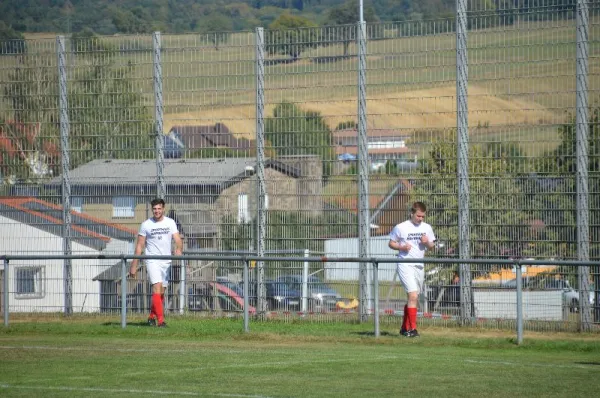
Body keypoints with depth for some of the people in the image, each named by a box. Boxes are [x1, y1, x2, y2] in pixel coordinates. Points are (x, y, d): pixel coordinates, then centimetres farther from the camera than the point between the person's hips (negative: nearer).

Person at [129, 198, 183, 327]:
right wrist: (134, 265, -2)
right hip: (152, 261, -3)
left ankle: (152, 317, 29)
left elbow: (177, 239, -3)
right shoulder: (146, 225, -1)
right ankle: (160, 320, -22)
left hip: (166, 262, 3)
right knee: (157, 288, -18)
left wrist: (178, 249, -26)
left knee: (161, 292, 10)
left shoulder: (170, 222, 6)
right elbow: (140, 245, 1)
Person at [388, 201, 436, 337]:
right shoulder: (400, 228, -4)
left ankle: (405, 328, 23)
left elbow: (431, 246, 17)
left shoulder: (427, 228, 9)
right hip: (405, 265, -6)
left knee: (412, 298, 11)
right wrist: (401, 247, -15)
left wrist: (427, 243, -6)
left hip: (419, 266, 6)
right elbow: (391, 243, 4)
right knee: (413, 296, -18)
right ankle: (412, 329, -17)